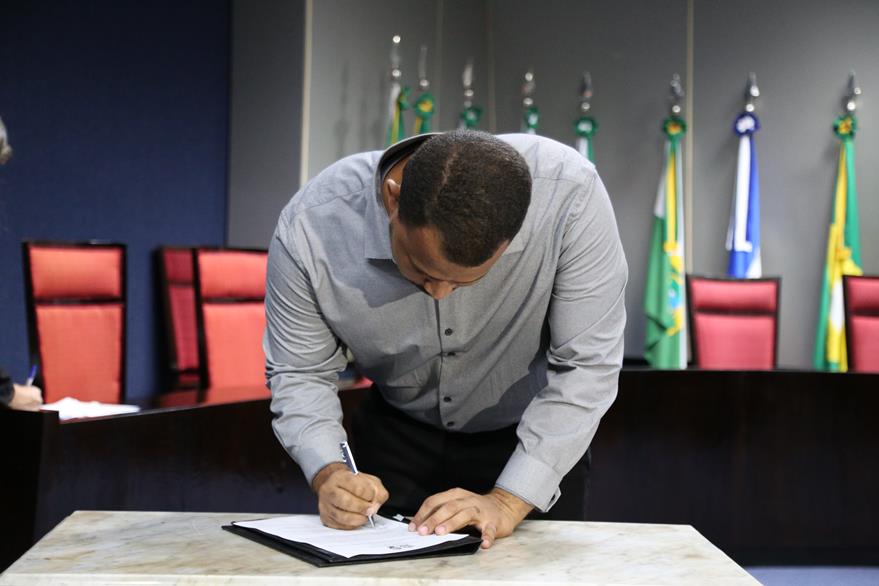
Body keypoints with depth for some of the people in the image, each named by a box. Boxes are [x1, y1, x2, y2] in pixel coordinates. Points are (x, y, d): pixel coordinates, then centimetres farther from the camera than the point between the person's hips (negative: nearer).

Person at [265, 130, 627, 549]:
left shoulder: (569, 194, -33)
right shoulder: (310, 228, -29)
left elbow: (586, 364, -26)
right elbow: (300, 373, -15)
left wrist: (508, 502, -31)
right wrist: (328, 474, -32)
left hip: (533, 438, -1)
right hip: (397, 434, 1)